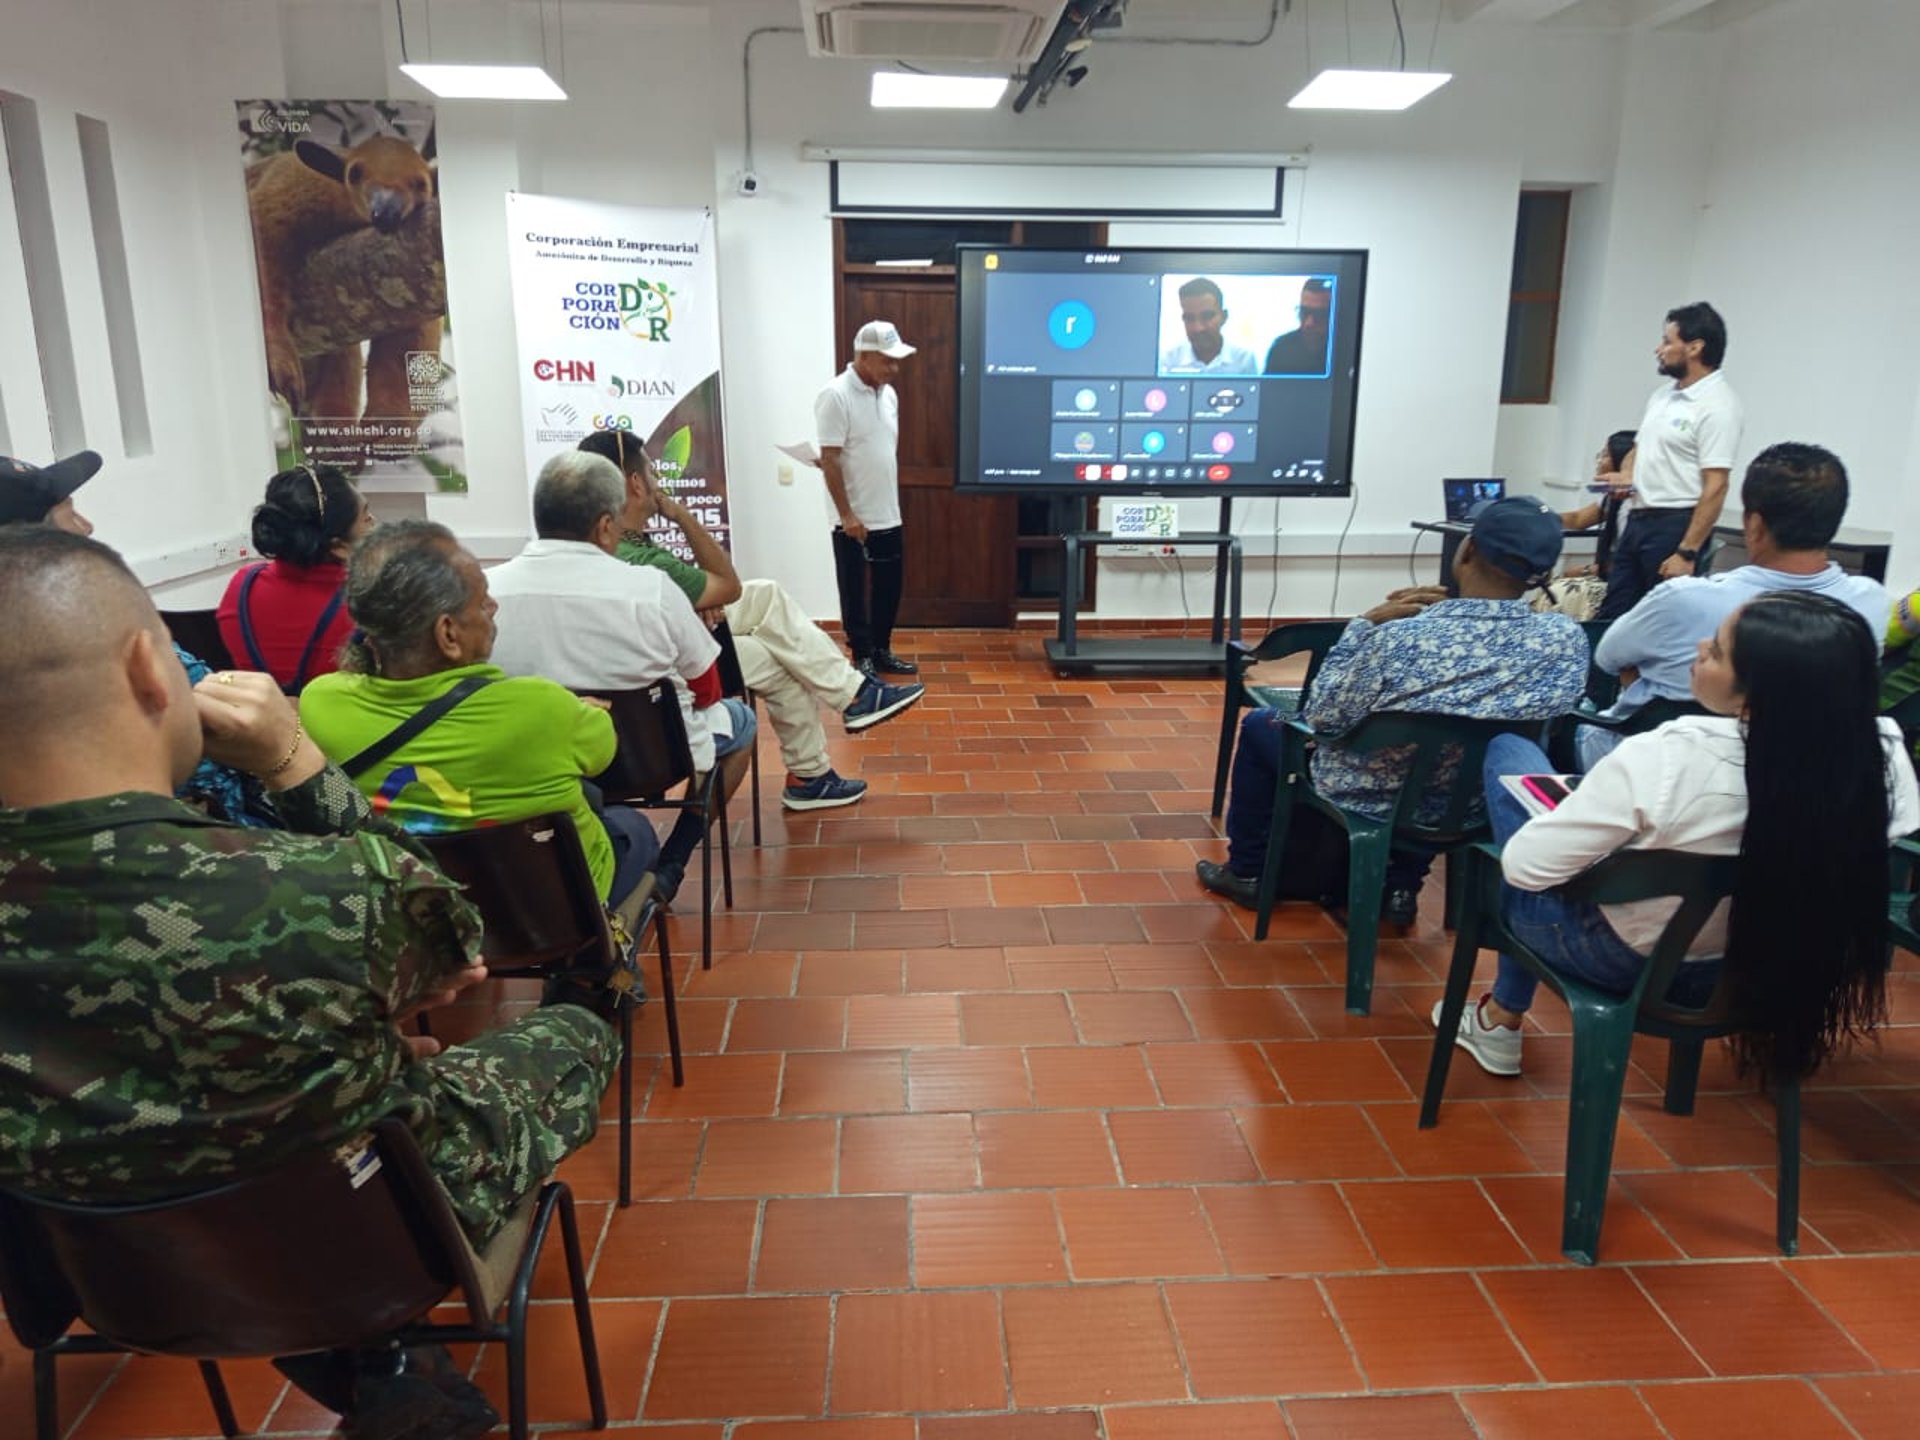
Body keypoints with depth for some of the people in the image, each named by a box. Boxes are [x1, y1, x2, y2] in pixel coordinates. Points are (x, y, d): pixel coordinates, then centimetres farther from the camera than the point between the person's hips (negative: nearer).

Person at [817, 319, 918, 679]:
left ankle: (882, 652, 27)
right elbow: (829, 461, -17)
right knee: (856, 593, 4)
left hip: (888, 517, 7)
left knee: (889, 588, 14)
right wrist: (847, 515, -18)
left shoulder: (888, 394, 8)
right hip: (855, 521, -7)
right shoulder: (835, 396, -15)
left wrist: (893, 503, 16)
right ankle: (863, 659, 15)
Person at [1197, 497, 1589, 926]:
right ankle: (1401, 888, 38)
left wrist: (1365, 624, -12)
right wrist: (1448, 611, -2)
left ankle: (1246, 873, 34)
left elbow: (1321, 718, -17)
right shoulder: (1569, 639, -21)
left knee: (1259, 725, 22)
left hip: (1367, 798, -4)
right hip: (1469, 806, 4)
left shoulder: (1398, 638, -32)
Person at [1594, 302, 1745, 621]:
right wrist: (1627, 475, 3)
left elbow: (1715, 487, -19)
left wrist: (1687, 552, -23)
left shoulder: (1717, 406, -14)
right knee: (1611, 616, 9)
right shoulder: (1664, 393, 13)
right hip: (1636, 520, 9)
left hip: (1675, 525, -9)